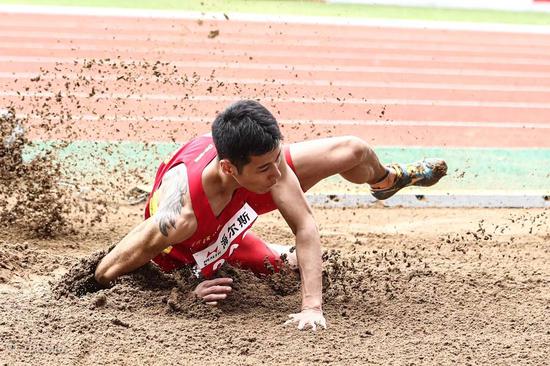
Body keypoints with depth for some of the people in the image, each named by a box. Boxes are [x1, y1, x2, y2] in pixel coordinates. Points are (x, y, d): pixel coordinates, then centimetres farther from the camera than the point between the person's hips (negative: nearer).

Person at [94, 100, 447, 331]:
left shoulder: (263, 155, -41)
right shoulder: (178, 218, -51)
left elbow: (305, 226, -35)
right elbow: (106, 273, -43)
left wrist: (313, 306, -43)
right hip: (192, 249, -3)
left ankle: (387, 179, 48)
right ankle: (284, 255, 42)